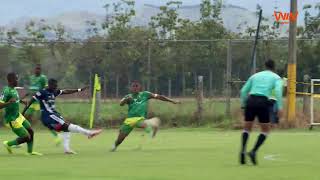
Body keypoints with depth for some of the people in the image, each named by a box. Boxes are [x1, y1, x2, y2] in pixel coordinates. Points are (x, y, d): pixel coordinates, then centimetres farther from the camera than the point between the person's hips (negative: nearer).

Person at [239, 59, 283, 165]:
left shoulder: (255, 76, 23)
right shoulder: (276, 78, 13)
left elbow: (243, 91, 18)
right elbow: (278, 90, -7)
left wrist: (243, 105, 23)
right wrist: (280, 107, -12)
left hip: (250, 101, 3)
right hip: (263, 103, -3)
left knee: (247, 128, 18)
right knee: (265, 130, 11)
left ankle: (243, 150, -2)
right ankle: (254, 151, -6)